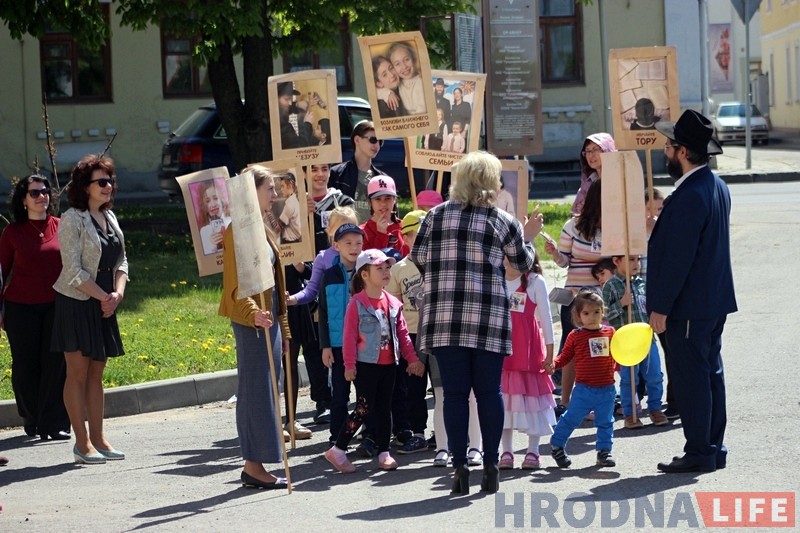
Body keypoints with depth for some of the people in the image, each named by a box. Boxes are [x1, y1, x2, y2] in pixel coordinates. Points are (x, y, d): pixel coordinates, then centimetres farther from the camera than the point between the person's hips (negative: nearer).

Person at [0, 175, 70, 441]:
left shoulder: (61, 227, 4)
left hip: (56, 306, 1)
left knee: (56, 364, -6)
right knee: (25, 366, 4)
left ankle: (54, 423, 0)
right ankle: (31, 420, 22)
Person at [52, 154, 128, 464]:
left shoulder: (109, 217, 12)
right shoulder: (72, 219, -11)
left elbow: (121, 260, 13)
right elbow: (73, 270, -16)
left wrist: (118, 293, -5)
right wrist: (103, 297, -14)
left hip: (104, 306, 7)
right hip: (77, 303, -7)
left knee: (96, 373, 10)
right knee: (78, 373, -3)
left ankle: (98, 438, 13)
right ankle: (82, 443, -1)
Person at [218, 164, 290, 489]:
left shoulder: (262, 228, 18)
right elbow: (235, 283, -18)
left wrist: (282, 328, 23)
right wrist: (252, 313, -34)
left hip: (268, 319, 10)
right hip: (250, 320, -9)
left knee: (264, 391, 9)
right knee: (256, 390, -8)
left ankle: (254, 464, 13)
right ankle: (253, 465, -5)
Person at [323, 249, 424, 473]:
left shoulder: (393, 303, 8)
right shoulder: (357, 303, -10)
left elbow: (402, 332, 13)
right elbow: (350, 335, -11)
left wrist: (412, 358, 9)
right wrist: (349, 365, -14)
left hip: (388, 364, 6)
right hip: (366, 364, -6)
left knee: (384, 408, 10)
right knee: (364, 408, -7)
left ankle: (384, 453, 16)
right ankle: (337, 450, 1)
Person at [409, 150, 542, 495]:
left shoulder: (436, 215, 6)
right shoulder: (503, 221, 4)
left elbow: (418, 258, 7)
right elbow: (523, 263, 15)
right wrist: (528, 237, 34)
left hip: (444, 317, 1)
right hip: (488, 318, -1)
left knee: (454, 392, 1)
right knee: (489, 392, 5)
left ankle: (460, 469, -1)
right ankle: (490, 467, 5)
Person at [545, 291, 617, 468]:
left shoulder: (610, 333, 5)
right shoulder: (575, 336, -3)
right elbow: (565, 356, 1)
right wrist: (554, 364, -15)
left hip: (606, 389, 3)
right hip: (584, 388, -3)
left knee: (605, 422, 11)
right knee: (571, 418, 2)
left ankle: (604, 451, 23)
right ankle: (557, 445, 20)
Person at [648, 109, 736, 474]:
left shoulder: (689, 196, -21)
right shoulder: (718, 187, 9)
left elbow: (678, 257, -22)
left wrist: (660, 307, -18)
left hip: (688, 306, -10)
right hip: (715, 299, 10)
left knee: (690, 378, -4)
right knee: (711, 372, 14)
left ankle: (698, 454, -1)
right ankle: (714, 450, 20)